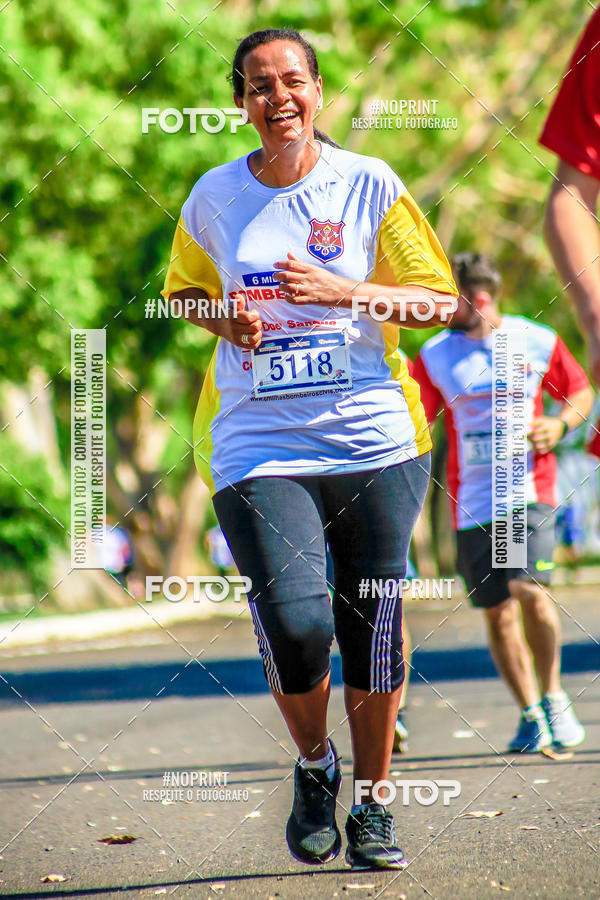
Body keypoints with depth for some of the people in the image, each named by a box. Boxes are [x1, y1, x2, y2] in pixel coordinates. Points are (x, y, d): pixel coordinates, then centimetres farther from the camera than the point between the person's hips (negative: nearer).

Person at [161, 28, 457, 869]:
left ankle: (373, 804, 20)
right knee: (295, 622, -16)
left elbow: (439, 301, 2)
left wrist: (344, 292, -13)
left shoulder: (369, 185, 1)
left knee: (373, 627, 2)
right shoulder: (213, 197, 7)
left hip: (374, 440, 0)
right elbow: (185, 290, 23)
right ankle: (314, 767, 13)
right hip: (258, 444, 0)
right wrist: (224, 318, 1)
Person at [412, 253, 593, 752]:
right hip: (472, 500, 2)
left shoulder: (537, 342, 0)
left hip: (530, 488, -2)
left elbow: (581, 392, 13)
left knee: (528, 589, -20)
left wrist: (560, 424, -6)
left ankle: (553, 695, 1)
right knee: (497, 612, 3)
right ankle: (530, 715, 19)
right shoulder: (435, 356, 2)